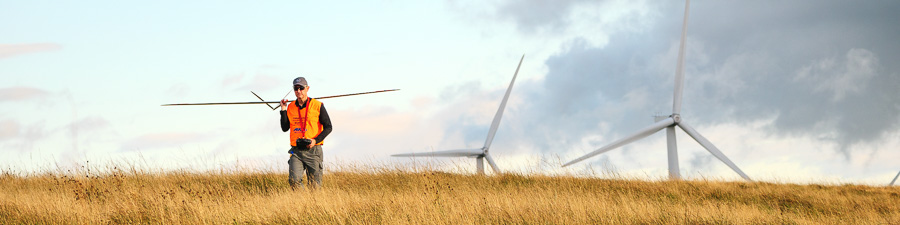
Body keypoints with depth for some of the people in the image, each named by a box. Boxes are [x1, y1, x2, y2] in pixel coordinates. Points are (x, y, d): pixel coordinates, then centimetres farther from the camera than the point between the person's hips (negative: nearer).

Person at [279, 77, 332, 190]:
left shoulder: (317, 106, -1)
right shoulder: (291, 107, 10)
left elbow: (328, 127, 1)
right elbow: (285, 128, 10)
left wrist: (316, 140, -13)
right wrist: (283, 110, 2)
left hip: (313, 150, -2)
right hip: (296, 151, 2)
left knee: (314, 185, -2)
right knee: (294, 180, -15)